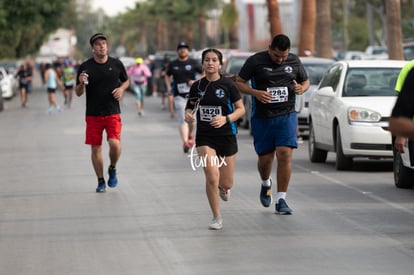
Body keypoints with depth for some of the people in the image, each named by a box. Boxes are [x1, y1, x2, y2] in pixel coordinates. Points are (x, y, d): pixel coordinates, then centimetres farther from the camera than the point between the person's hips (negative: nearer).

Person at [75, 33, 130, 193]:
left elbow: (126, 81, 20)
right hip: (93, 114, 0)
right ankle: (101, 181, 17)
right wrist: (81, 83, -19)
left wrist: (121, 88, -3)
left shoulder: (116, 64, 3)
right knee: (96, 148, 2)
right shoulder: (85, 67, -2)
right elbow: (78, 93, 3)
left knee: (114, 143, -17)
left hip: (113, 113, 0)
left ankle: (112, 169, 12)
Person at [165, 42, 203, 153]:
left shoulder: (193, 63, 3)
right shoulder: (173, 64, 8)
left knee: (191, 119, 7)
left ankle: (190, 136, 35)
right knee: (182, 120, -11)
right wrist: (168, 87, 6)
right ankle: (185, 142, -19)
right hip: (179, 96, 0)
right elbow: (167, 76, 22)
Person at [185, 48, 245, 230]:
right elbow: (190, 106, 14)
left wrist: (226, 119, -20)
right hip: (204, 137, 0)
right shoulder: (197, 86, 1)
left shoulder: (228, 84, -5)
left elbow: (241, 109, -3)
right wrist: (188, 114, -10)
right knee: (212, 177, -16)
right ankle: (217, 218, -1)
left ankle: (223, 187, 45)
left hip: (226, 136, 0)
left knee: (226, 184, 5)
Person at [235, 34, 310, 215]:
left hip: (286, 116, 1)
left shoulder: (294, 61, 5)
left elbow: (305, 81, 17)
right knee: (265, 158, 4)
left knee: (285, 155, -12)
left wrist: (302, 88, -7)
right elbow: (239, 82, 0)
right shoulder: (255, 61, -4)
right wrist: (255, 93, -18)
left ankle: (281, 200, -6)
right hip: (262, 118, -1)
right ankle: (266, 185, 39)